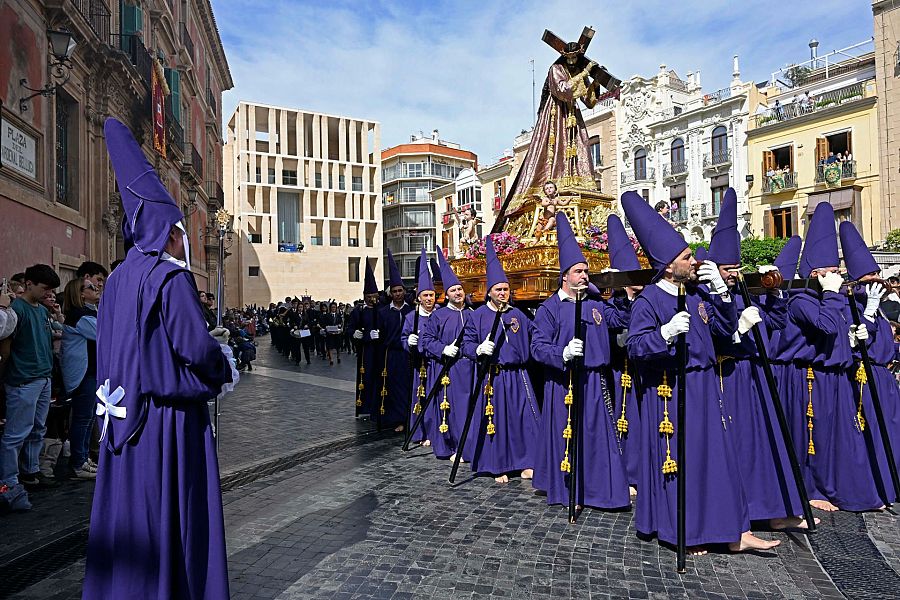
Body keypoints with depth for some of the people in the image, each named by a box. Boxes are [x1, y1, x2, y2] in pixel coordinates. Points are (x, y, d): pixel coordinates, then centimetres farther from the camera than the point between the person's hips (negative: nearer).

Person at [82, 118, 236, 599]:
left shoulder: (117, 280, 9)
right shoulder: (171, 278, -15)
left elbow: (108, 345, 15)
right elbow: (197, 348, -22)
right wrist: (221, 356, -1)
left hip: (123, 414, 8)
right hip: (170, 415, -8)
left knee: (126, 509, 17)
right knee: (174, 511, 4)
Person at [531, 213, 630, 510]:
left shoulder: (597, 304, 11)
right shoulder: (549, 307, -3)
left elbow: (624, 320, 8)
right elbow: (538, 346, -9)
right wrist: (562, 354, -27)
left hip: (595, 382, 4)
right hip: (563, 382, -4)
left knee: (598, 435, 8)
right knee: (565, 437, 4)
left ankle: (597, 488, 21)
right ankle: (566, 491, 19)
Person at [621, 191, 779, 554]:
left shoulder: (697, 294, 8)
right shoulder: (648, 301, -13)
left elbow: (726, 328, 10)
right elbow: (634, 348, -18)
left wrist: (721, 290, -1)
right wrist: (664, 333, -34)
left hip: (703, 387, 7)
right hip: (668, 391, -7)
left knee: (716, 455, 11)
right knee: (676, 458, 4)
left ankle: (735, 531, 22)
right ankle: (679, 532, 21)